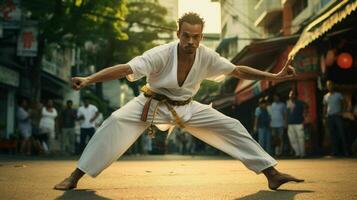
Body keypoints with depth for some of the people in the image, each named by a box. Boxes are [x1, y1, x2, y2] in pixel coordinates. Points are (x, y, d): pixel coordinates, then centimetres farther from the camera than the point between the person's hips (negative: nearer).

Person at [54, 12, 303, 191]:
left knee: (231, 127, -5)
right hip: (152, 105, -3)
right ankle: (74, 177, -20)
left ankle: (272, 174, 4)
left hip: (186, 108, 4)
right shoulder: (161, 54, -29)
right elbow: (125, 69, -36)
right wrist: (89, 79, -48)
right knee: (116, 121, -29)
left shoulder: (207, 56, -16)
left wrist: (275, 76, -10)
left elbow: (239, 70, -6)